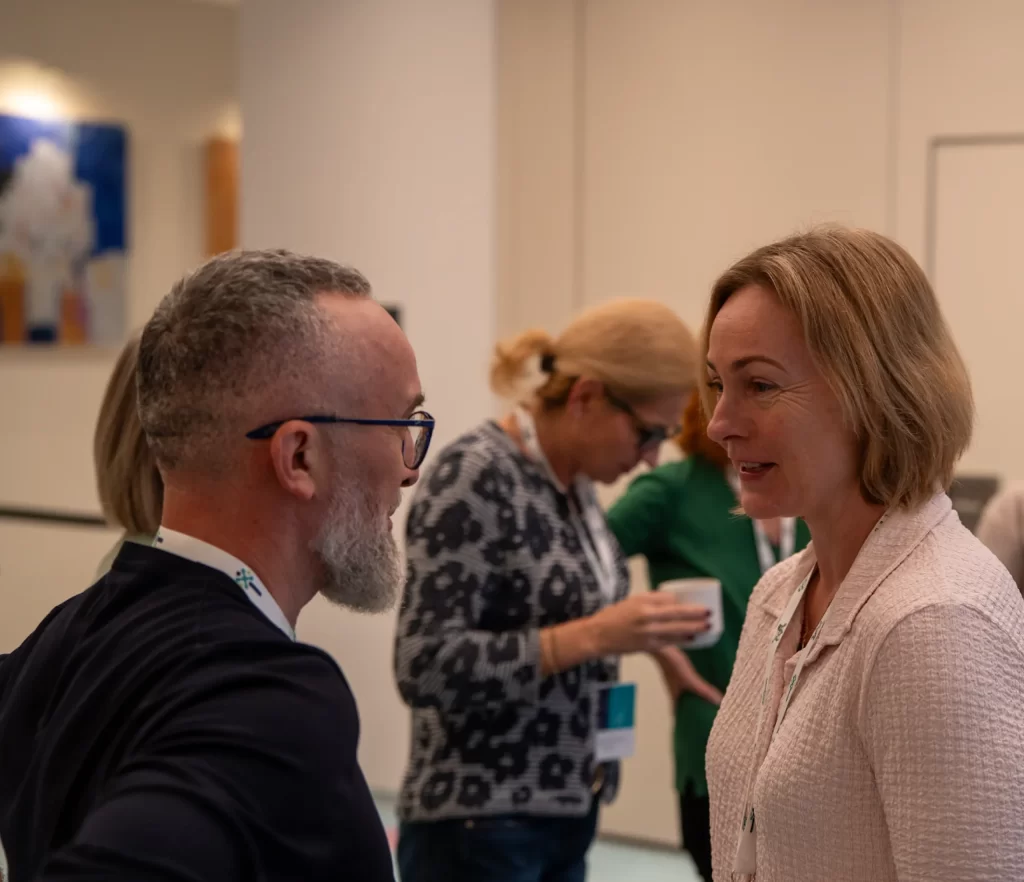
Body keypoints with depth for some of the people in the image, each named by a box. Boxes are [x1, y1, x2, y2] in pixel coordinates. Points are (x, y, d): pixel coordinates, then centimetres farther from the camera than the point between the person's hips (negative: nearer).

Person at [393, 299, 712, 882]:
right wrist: (594, 636, -26)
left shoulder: (574, 484, 8)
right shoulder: (475, 477, -16)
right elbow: (425, 668, -22)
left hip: (566, 822, 8)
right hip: (478, 830, -8)